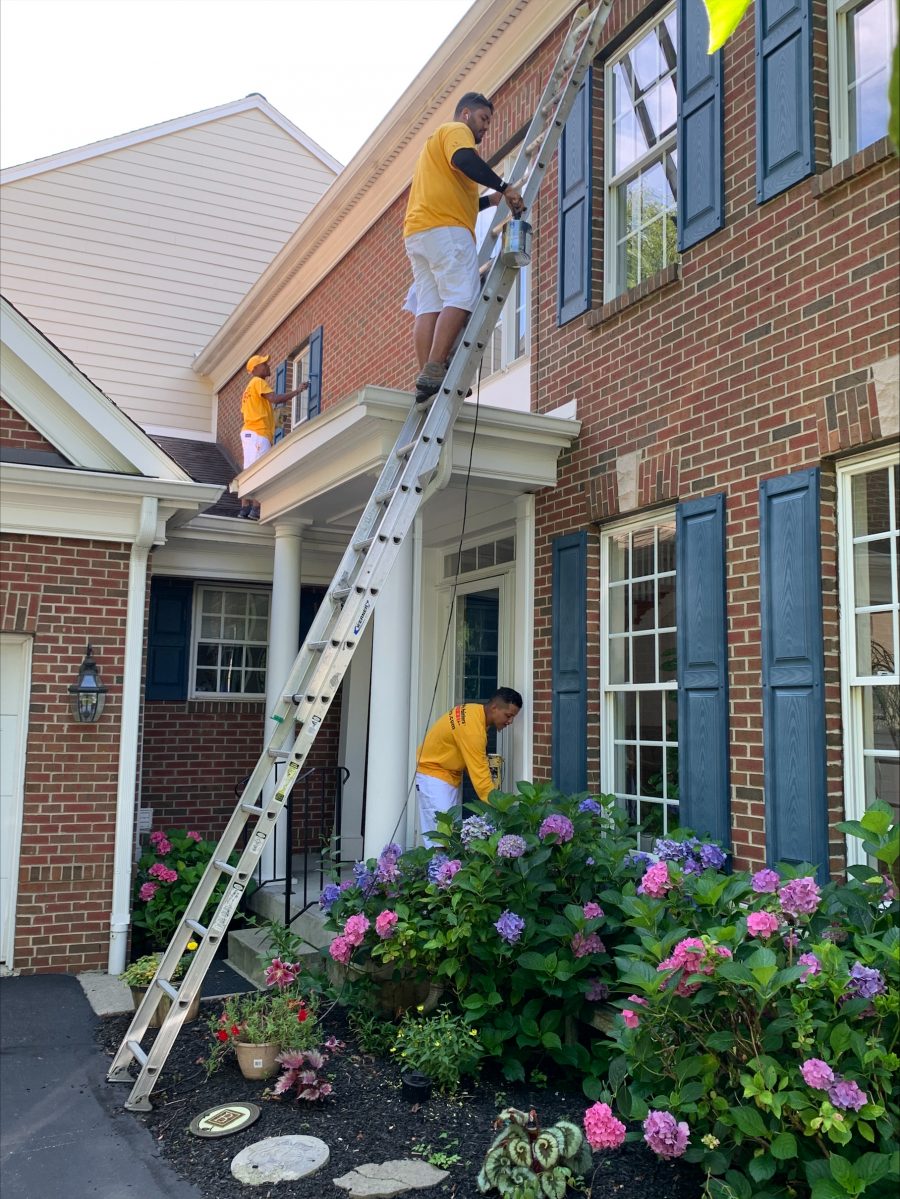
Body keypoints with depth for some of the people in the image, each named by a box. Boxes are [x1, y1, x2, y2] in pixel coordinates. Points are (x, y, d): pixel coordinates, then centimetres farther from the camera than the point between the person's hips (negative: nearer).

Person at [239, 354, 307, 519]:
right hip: (258, 433, -10)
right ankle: (256, 509, -22)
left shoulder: (249, 388, 27)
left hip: (249, 433, 10)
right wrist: (298, 391, -9)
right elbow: (275, 399, -16)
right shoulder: (258, 382, -2)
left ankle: (245, 509, -1)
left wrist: (273, 407, 22)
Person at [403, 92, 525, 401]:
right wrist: (504, 187, -14)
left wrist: (490, 200, 26)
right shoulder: (456, 130, 7)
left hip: (417, 233, 9)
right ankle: (434, 371, -28)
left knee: (429, 306, -2)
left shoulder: (435, 141, 38)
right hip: (445, 229, -9)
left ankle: (427, 377, -12)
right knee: (462, 298, -17)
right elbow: (465, 160, -16)